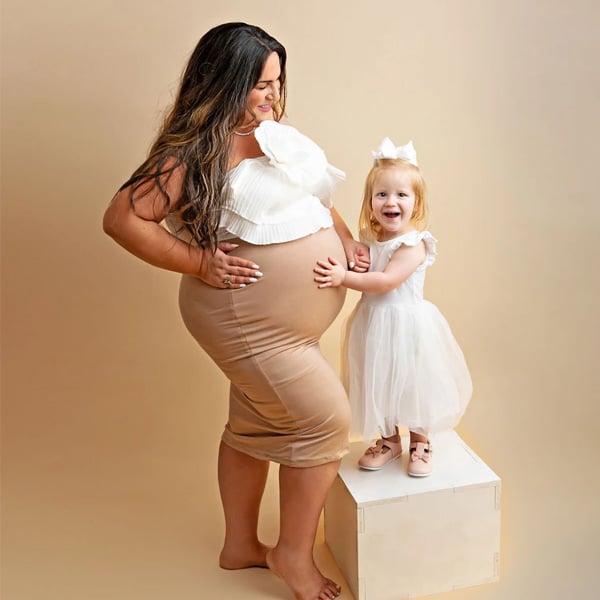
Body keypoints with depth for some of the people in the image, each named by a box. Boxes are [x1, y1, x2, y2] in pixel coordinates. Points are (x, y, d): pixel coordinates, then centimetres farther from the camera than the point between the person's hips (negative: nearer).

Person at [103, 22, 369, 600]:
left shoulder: (276, 133, 7)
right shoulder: (195, 151, -17)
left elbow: (315, 197, 22)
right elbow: (122, 218, -18)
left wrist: (346, 239, 5)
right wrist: (199, 262, -22)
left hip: (293, 320, 8)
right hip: (249, 319, -8)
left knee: (255, 426, 18)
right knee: (323, 421, -5)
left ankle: (240, 545, 38)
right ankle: (293, 553, 17)